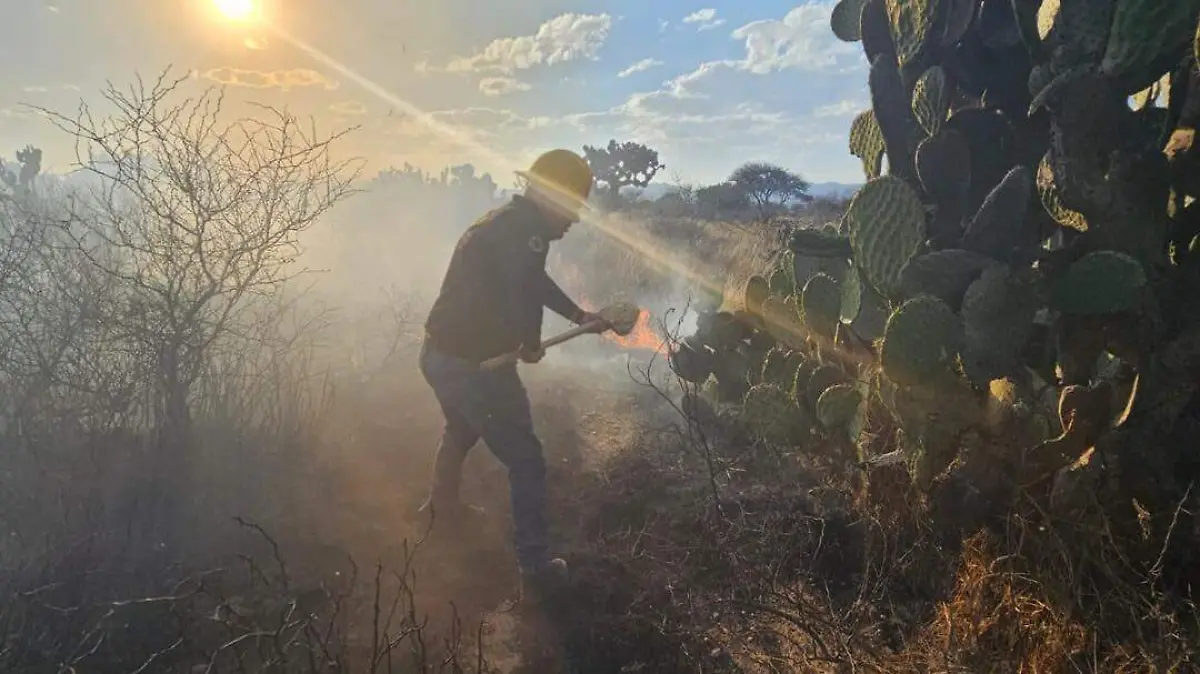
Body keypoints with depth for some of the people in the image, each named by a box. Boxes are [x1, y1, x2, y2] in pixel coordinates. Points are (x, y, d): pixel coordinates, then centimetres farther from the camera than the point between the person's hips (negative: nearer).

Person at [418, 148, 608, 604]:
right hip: (474, 364, -10)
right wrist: (530, 342, -16)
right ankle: (536, 568, 13)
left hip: (439, 355, 10)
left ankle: (442, 504, 60)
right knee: (526, 462, 5)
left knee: (460, 431, 36)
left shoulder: (505, 223, 12)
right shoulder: (526, 230, -20)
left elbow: (532, 280, 26)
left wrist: (580, 316, 30)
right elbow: (526, 287, -35)